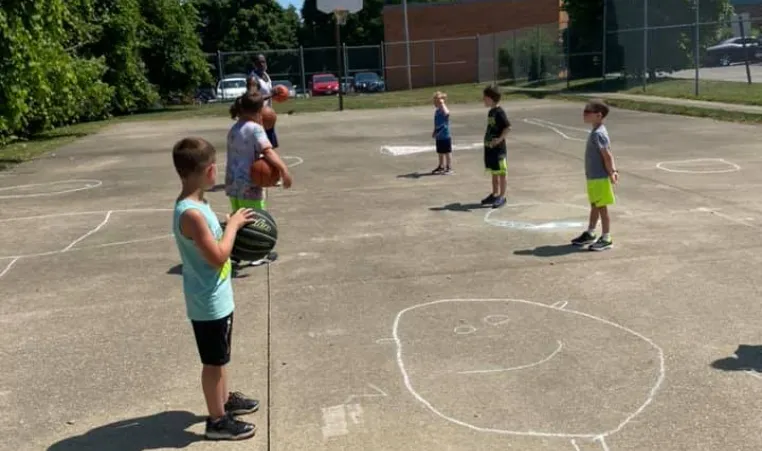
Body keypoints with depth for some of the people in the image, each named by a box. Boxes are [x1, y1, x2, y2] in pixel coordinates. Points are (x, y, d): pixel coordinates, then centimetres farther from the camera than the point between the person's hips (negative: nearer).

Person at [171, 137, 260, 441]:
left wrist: (232, 226, 2)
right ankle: (217, 421, 21)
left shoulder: (196, 204, 3)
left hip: (216, 298, 10)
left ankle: (224, 399, 44)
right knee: (214, 361, 6)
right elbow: (218, 257, -26)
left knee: (220, 355, 25)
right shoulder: (191, 213, -28)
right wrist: (233, 225, -15)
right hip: (209, 302, -10)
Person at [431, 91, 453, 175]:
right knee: (440, 152, 16)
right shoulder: (437, 111, 9)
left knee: (447, 152, 2)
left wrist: (442, 104, -31)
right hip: (438, 137, 8)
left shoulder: (444, 110, -15)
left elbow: (446, 113, -41)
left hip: (445, 136, -8)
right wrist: (434, 132, 20)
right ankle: (441, 166, 28)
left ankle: (449, 168, 8)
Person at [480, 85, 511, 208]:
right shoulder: (491, 112, 12)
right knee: (494, 173, 17)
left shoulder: (499, 112, -16)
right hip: (490, 147, 9)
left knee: (501, 173, 0)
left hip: (499, 148, -9)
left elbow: (508, 127, -23)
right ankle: (495, 194, 27)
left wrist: (500, 139, -23)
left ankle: (502, 197, 6)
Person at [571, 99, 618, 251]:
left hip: (600, 178, -10)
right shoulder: (597, 132, 11)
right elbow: (608, 155, 13)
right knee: (594, 206, 20)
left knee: (602, 207, -2)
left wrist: (611, 173, -21)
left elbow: (607, 156, -23)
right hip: (594, 177, 10)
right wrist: (613, 170, 10)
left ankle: (606, 239, 7)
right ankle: (590, 234, 33)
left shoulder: (598, 134, -20)